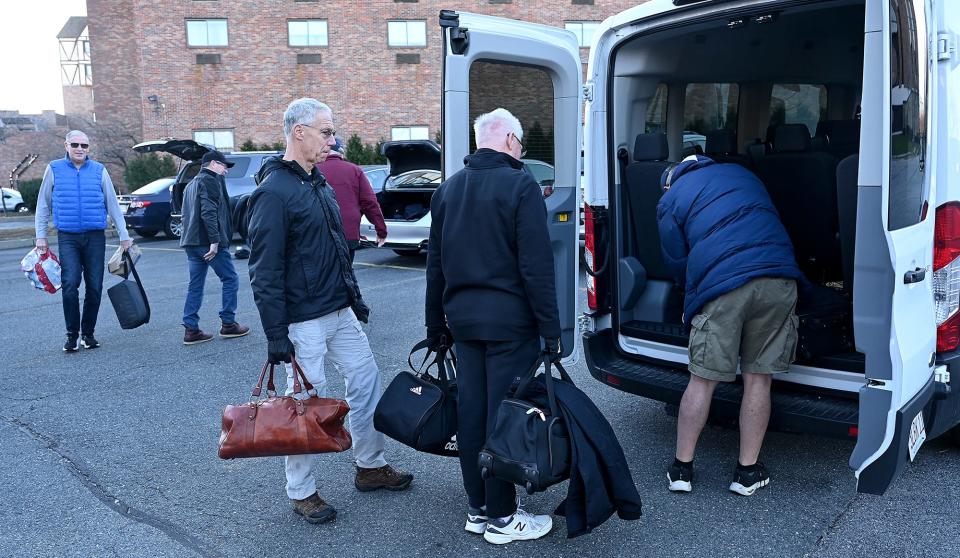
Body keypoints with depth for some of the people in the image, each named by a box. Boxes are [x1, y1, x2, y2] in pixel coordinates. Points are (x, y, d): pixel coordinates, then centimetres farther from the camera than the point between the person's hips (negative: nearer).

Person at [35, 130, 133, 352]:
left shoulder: (99, 170, 5)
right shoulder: (54, 169, 4)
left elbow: (113, 204, 7)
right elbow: (43, 205, 10)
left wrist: (124, 236, 5)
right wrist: (41, 235, 6)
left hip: (95, 237, 1)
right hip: (68, 237, -1)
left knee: (94, 287, 3)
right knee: (70, 285, -12)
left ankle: (88, 332, 17)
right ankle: (72, 334, 2)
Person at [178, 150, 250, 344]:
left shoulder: (191, 184, 23)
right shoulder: (211, 181, -8)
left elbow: (185, 214, 25)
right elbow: (209, 212, -20)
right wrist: (215, 240, -22)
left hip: (191, 242, 9)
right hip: (209, 242, -9)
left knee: (195, 285, 10)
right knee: (230, 279, 2)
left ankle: (191, 329, 9)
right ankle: (228, 324, 5)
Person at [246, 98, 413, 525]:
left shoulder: (319, 183, 12)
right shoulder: (274, 192, -16)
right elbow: (264, 272, -19)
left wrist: (354, 297, 20)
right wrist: (275, 334, -19)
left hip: (340, 312, 9)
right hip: (303, 321, -9)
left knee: (366, 380, 14)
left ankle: (371, 466, 30)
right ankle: (301, 491, 19)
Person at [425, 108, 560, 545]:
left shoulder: (448, 188, 12)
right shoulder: (520, 185, -9)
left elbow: (435, 264, 15)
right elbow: (537, 265, -14)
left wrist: (436, 325, 20)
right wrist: (551, 329, -10)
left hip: (463, 319, 7)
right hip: (509, 321, -6)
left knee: (471, 411, 12)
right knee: (503, 415, 0)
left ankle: (477, 509, 24)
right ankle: (501, 518, 11)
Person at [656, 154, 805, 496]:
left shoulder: (670, 200, 17)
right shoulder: (740, 173, 29)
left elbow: (678, 263, 18)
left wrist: (696, 297, 37)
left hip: (721, 285, -3)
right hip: (779, 278, 3)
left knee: (703, 381, 7)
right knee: (759, 379, 12)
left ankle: (681, 468, 18)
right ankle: (747, 472, 21)